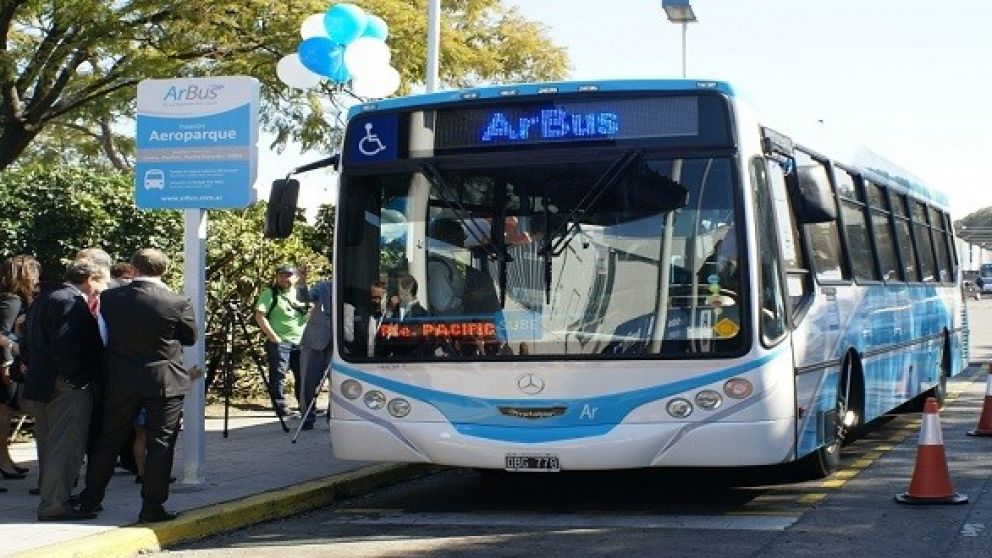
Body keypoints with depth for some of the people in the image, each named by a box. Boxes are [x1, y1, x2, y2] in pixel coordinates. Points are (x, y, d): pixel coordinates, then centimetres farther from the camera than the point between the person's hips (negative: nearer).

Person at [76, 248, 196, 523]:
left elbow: (101, 335, 7)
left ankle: (90, 498, 24)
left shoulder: (109, 298, -5)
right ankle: (152, 506, 4)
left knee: (109, 440, 15)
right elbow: (191, 338, 0)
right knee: (160, 443, 5)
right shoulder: (177, 303, -14)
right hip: (164, 381, -3)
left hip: (120, 383, 3)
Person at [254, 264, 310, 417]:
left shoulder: (302, 293, 14)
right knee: (277, 376, -9)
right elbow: (259, 317, -10)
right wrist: (273, 336, -16)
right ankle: (281, 409, -6)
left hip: (301, 343, 5)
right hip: (280, 342, -5)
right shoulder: (270, 293, -2)